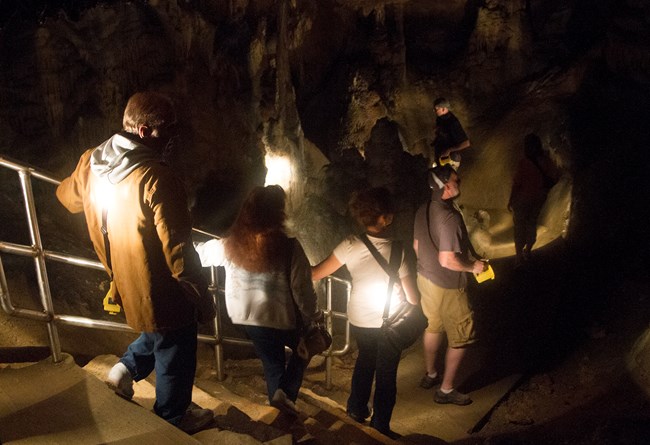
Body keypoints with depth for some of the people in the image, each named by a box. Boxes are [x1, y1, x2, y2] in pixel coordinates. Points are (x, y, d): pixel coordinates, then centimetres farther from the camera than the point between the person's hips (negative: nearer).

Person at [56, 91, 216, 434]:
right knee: (174, 356, 17)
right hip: (158, 289, -7)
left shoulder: (91, 162, -6)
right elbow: (177, 250, -27)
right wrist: (203, 297, -14)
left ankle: (125, 370, 30)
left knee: (156, 331, 35)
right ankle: (171, 420, 36)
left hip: (124, 284, 7)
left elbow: (67, 197, 16)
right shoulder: (157, 178, -30)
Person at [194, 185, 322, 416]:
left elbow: (199, 252, 9)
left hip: (246, 317, 4)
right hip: (281, 318, -4)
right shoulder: (289, 247, -22)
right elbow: (302, 290, -16)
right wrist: (314, 317, 1)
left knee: (271, 360, 24)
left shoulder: (230, 245, -10)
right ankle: (286, 392, 9)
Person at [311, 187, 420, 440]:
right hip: (390, 324, -3)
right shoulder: (396, 251, -25)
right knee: (386, 373, 16)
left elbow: (317, 274, -8)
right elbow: (414, 299, -19)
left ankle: (357, 409, 44)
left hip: (359, 320, 4)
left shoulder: (349, 246, -18)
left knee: (364, 362, 28)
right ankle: (380, 426, 30)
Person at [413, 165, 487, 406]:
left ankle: (430, 375, 41)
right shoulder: (450, 218, -28)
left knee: (433, 327, 25)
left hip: (425, 277, 8)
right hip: (447, 286, -8)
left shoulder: (423, 210, -1)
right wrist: (473, 266, -13)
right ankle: (446, 389, 19)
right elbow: (448, 260, -30)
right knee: (461, 338, 8)